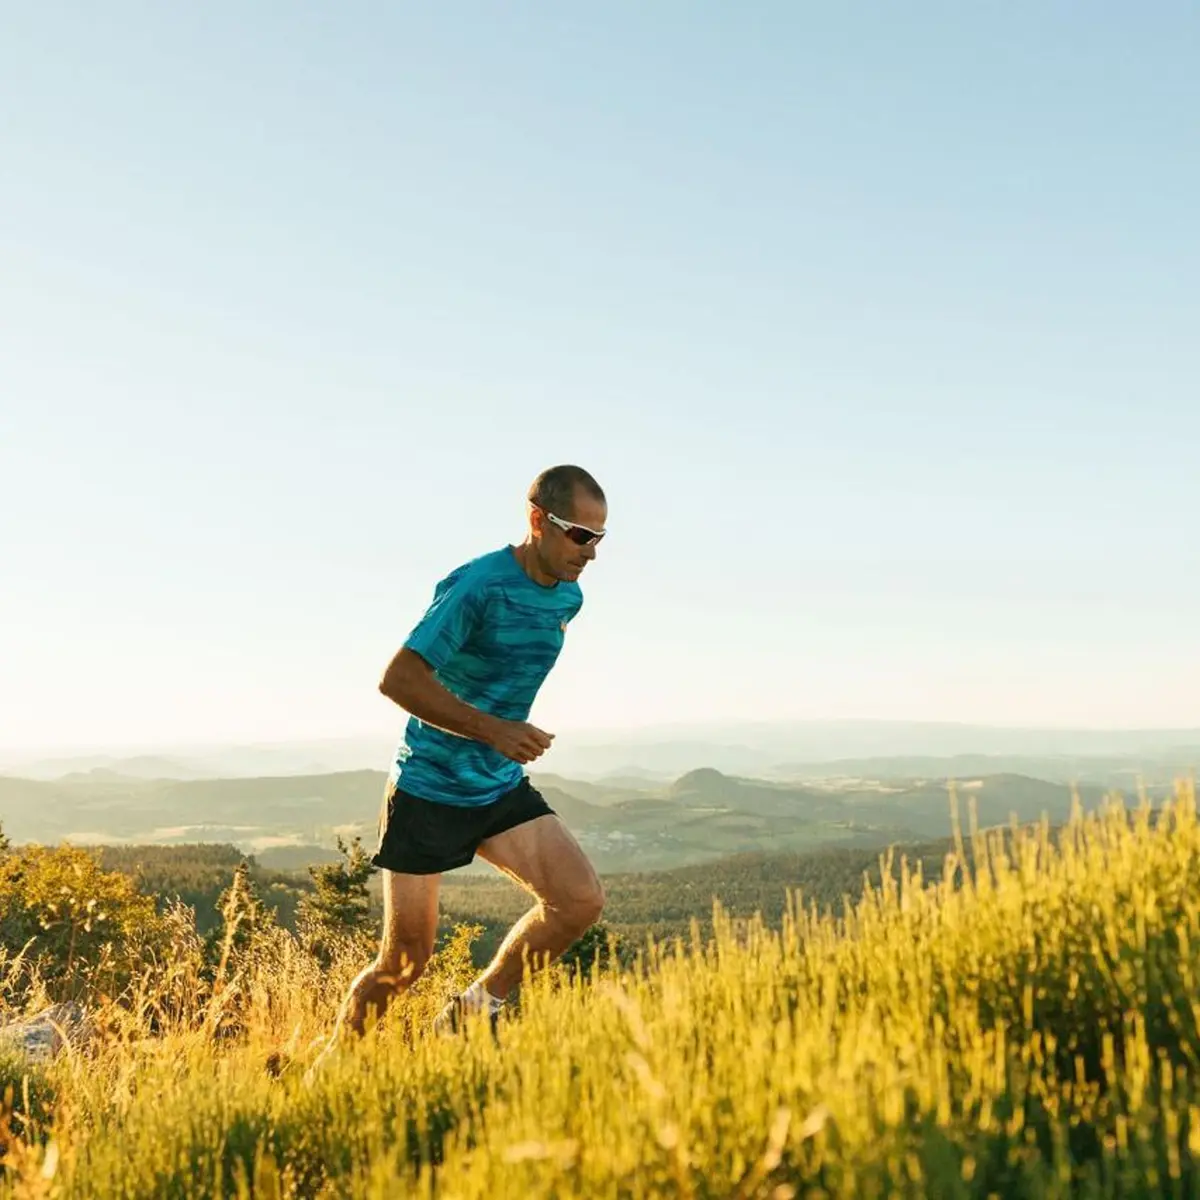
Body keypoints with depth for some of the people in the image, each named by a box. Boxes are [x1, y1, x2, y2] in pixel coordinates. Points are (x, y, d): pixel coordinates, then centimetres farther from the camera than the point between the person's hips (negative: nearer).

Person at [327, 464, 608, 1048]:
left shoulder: (568, 598, 5)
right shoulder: (478, 584, -19)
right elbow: (397, 678, -24)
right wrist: (494, 730, -26)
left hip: (503, 789, 6)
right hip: (427, 790, -6)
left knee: (582, 901, -13)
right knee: (404, 961, 1)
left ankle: (475, 1011, 7)